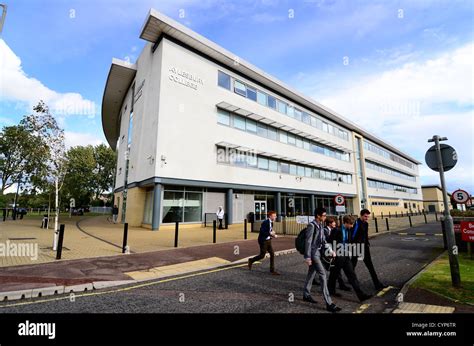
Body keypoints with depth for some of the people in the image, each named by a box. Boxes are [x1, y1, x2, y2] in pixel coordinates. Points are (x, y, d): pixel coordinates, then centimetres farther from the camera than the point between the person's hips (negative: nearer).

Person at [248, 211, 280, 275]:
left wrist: (273, 235, 2)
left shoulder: (271, 223, 7)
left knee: (272, 254, 5)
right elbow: (262, 232, -25)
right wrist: (270, 233, -23)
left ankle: (272, 270, 15)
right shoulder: (265, 222, -21)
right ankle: (251, 260, 27)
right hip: (263, 241, -8)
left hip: (268, 240, 8)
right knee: (262, 255, 2)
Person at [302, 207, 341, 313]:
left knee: (311, 273, 17)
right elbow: (308, 242, -18)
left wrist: (330, 250, 5)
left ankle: (306, 295, 31)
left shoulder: (321, 225, 9)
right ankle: (329, 303, -3)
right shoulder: (312, 225, -18)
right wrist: (307, 257, -17)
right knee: (322, 274, -9)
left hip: (318, 253, 9)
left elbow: (323, 240, 16)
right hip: (313, 253, -9)